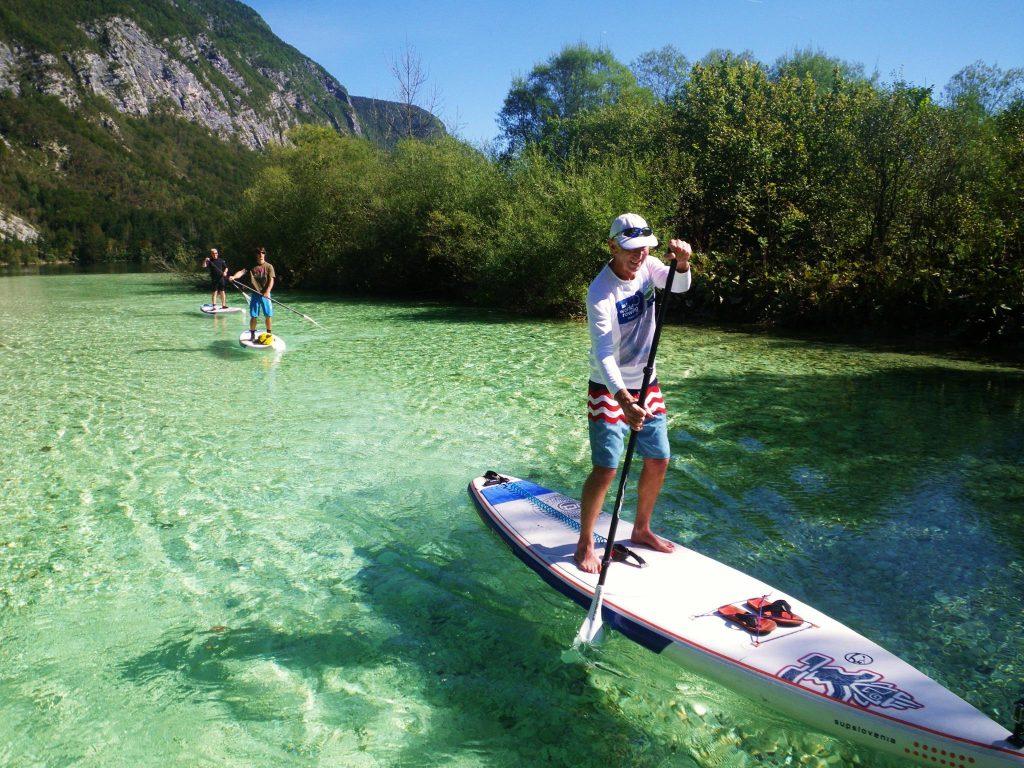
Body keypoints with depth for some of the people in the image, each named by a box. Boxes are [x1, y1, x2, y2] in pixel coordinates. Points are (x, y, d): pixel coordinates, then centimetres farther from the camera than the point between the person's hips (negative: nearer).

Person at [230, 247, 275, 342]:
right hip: (255, 294, 1)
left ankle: (269, 333, 16)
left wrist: (267, 292, -23)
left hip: (265, 294, -1)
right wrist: (234, 276, -30)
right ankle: (252, 335, 12)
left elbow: (271, 281, -8)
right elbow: (242, 272, -9)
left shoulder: (269, 266, 0)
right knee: (253, 316, 1)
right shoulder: (251, 266, 6)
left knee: (268, 315, 1)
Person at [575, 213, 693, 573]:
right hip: (610, 388, -7)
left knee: (659, 460, 11)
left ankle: (641, 530, 31)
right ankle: (585, 544, 8)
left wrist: (682, 263, -33)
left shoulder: (647, 266, -1)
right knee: (606, 468, -10)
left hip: (646, 383, 7)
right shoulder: (601, 294, -23)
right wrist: (623, 399, -45)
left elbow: (679, 286, -11)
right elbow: (604, 354, -31)